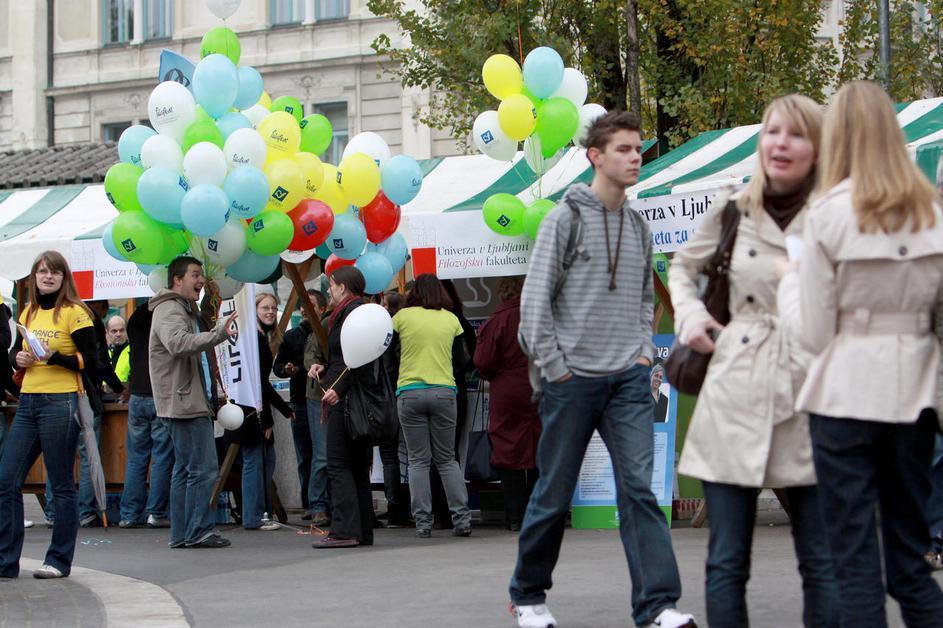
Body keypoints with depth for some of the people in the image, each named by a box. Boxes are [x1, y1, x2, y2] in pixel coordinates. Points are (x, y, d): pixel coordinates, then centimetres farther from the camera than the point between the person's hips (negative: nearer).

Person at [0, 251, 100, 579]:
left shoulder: (74, 313, -4)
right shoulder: (28, 313, 15)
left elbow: (90, 362, -7)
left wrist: (54, 357, -21)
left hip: (61, 402, -7)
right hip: (28, 402, 7)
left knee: (62, 485, 1)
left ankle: (59, 560, 10)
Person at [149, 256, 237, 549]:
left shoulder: (186, 310, 23)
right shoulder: (169, 310, -11)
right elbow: (178, 343, -31)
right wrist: (219, 333, -40)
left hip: (192, 402, 11)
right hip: (185, 403, -11)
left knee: (186, 470, 11)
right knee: (203, 468, -12)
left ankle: (182, 534, 13)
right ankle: (198, 531, -10)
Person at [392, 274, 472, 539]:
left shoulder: (402, 316, 0)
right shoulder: (451, 319, 5)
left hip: (409, 393, -1)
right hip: (444, 392, 1)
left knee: (418, 460, 3)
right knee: (447, 459, 10)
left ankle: (423, 522, -1)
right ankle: (461, 517, 1)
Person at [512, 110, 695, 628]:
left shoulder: (639, 227, 13)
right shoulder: (566, 218, -4)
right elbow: (535, 299, -6)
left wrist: (645, 349, 8)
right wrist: (554, 368, -10)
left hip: (628, 380, 4)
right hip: (572, 379, -4)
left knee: (639, 487, -8)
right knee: (554, 494, 5)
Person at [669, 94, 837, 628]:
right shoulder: (732, 210, 6)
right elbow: (683, 267, 22)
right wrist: (691, 316, 6)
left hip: (809, 399, -1)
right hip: (735, 398, 2)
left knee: (822, 561, 3)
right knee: (727, 561, 4)